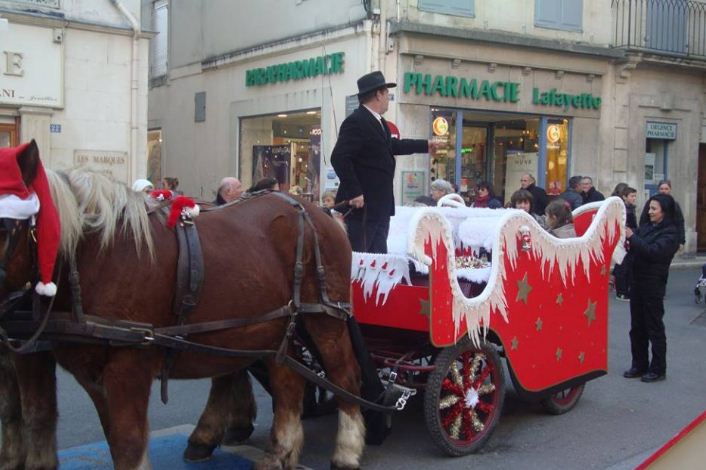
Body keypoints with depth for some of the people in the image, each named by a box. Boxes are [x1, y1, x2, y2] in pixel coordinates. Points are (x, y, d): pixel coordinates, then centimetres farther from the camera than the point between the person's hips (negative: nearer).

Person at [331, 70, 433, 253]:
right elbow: (339, 157, -24)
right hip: (362, 205, -10)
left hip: (380, 206, 10)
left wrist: (425, 145, 41)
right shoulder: (356, 122, -16)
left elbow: (391, 145, 32)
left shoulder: (378, 122, 14)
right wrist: (354, 192, -24)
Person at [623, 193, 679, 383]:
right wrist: (626, 239, -13)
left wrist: (632, 237, -22)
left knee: (654, 327, 1)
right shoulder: (645, 227, 10)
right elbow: (636, 250, 6)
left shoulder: (670, 232, -9)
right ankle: (639, 365, 22)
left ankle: (658, 369, 11)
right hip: (638, 280, 7)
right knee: (637, 326, 11)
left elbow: (654, 252, -22)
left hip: (654, 284, -7)